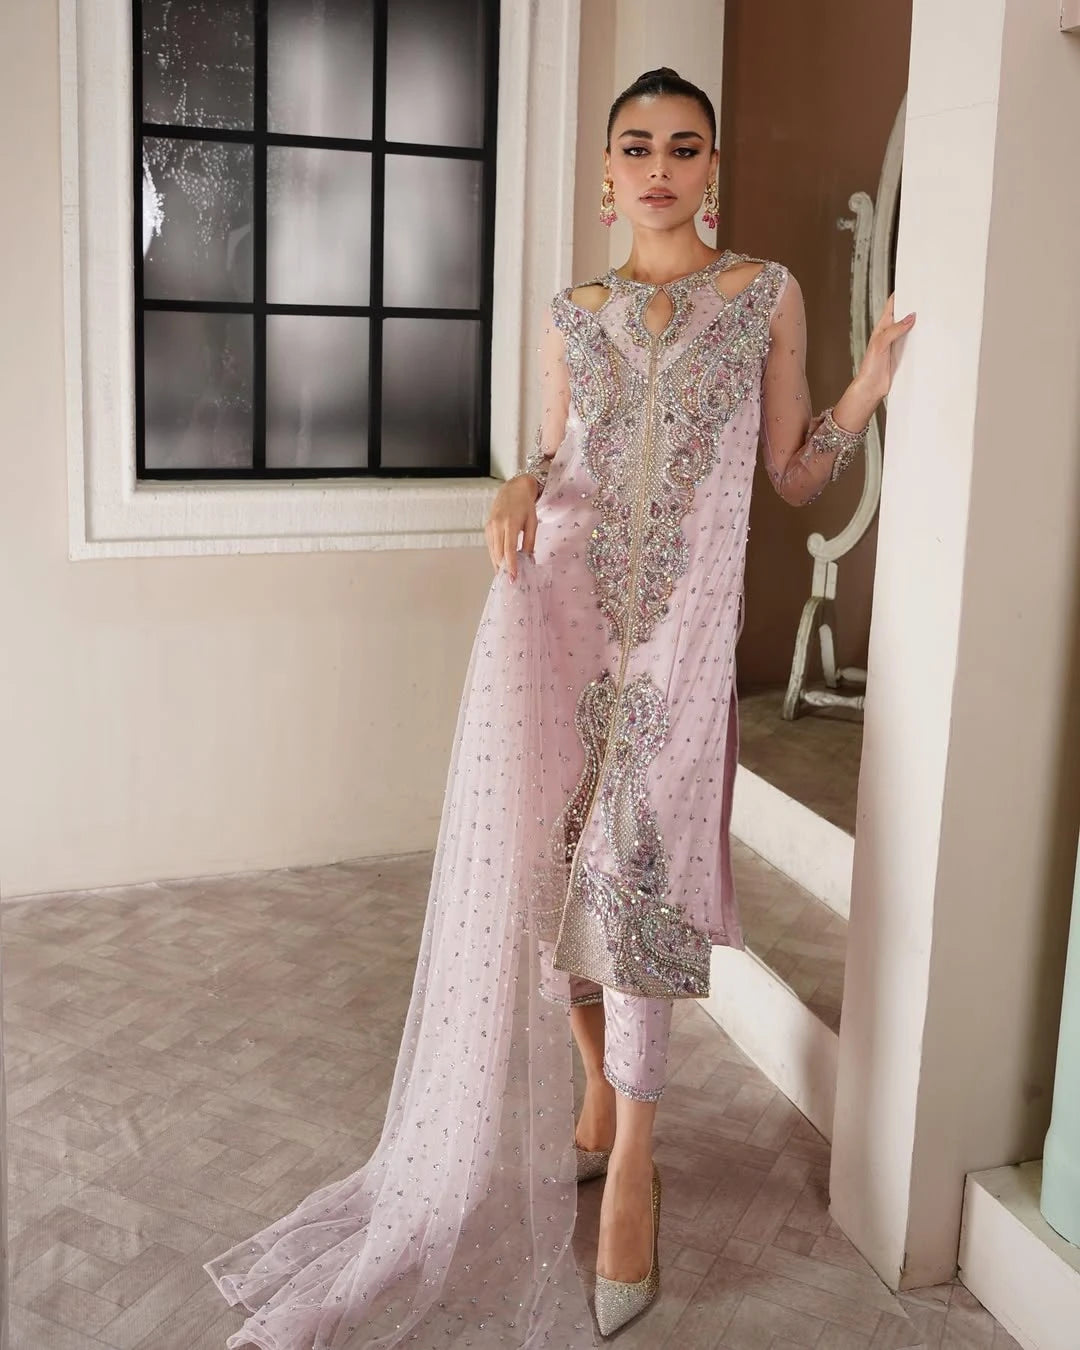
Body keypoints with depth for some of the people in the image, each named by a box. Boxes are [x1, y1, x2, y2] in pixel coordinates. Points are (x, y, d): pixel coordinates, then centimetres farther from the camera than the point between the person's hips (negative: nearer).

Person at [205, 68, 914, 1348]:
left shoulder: (767, 295, 7)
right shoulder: (572, 315, 12)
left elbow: (792, 476, 9)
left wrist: (864, 394, -8)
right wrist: (522, 489, -5)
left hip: (679, 614, -2)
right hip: (559, 599, 3)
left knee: (632, 865, -8)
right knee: (547, 851, 2)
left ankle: (629, 1155, 8)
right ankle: (597, 1100, 24)